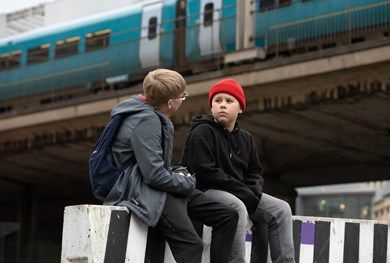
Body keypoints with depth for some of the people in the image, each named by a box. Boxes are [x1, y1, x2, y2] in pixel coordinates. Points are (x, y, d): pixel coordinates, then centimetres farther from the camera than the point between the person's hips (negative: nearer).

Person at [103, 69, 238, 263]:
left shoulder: (154, 117, 15)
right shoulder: (146, 121, -16)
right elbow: (154, 175, -23)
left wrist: (177, 173, 5)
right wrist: (188, 183, -8)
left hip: (162, 189, 11)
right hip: (145, 192, -11)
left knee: (228, 216, 4)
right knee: (191, 245, -31)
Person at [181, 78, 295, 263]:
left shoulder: (246, 139, 16)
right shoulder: (202, 132, -8)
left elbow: (255, 172, 18)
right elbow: (205, 172, -18)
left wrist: (253, 192, -7)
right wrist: (244, 193, -19)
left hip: (242, 194, 8)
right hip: (205, 190, -7)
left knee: (281, 209, -6)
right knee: (238, 208, -36)